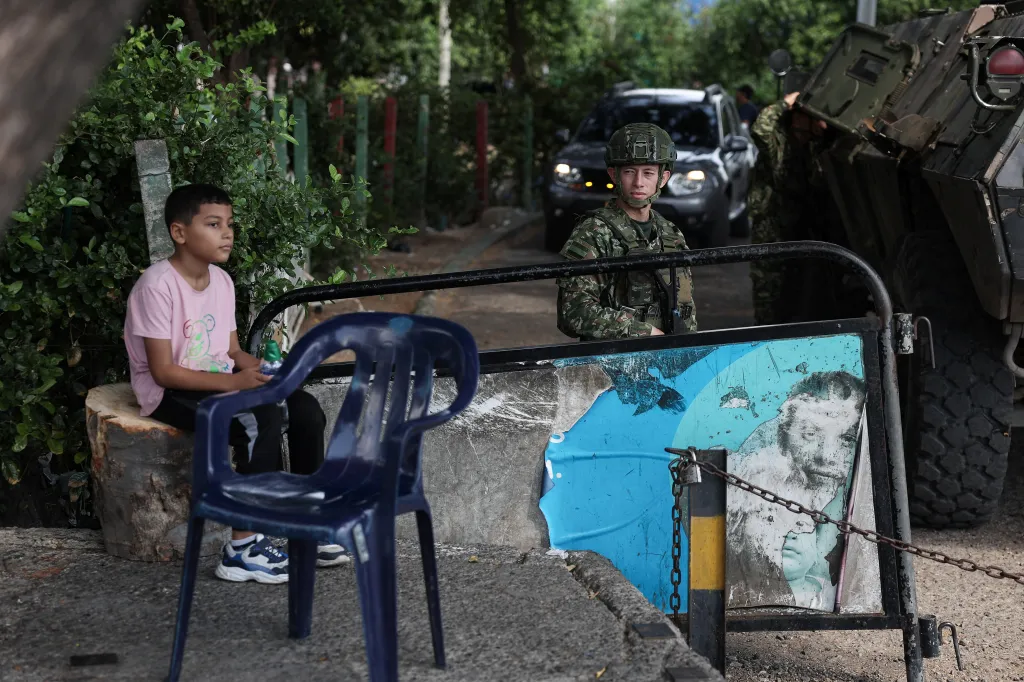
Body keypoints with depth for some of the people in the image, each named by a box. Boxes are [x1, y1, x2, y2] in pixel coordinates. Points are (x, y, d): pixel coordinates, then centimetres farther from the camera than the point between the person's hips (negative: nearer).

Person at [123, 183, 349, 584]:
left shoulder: (222, 281, 6)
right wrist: (233, 382, -28)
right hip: (171, 393, -8)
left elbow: (232, 351, 12)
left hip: (222, 381, 8)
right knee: (262, 422, -30)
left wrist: (262, 369, -11)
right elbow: (163, 371, -22)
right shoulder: (158, 286, -19)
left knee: (305, 409, -11)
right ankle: (242, 550, -24)